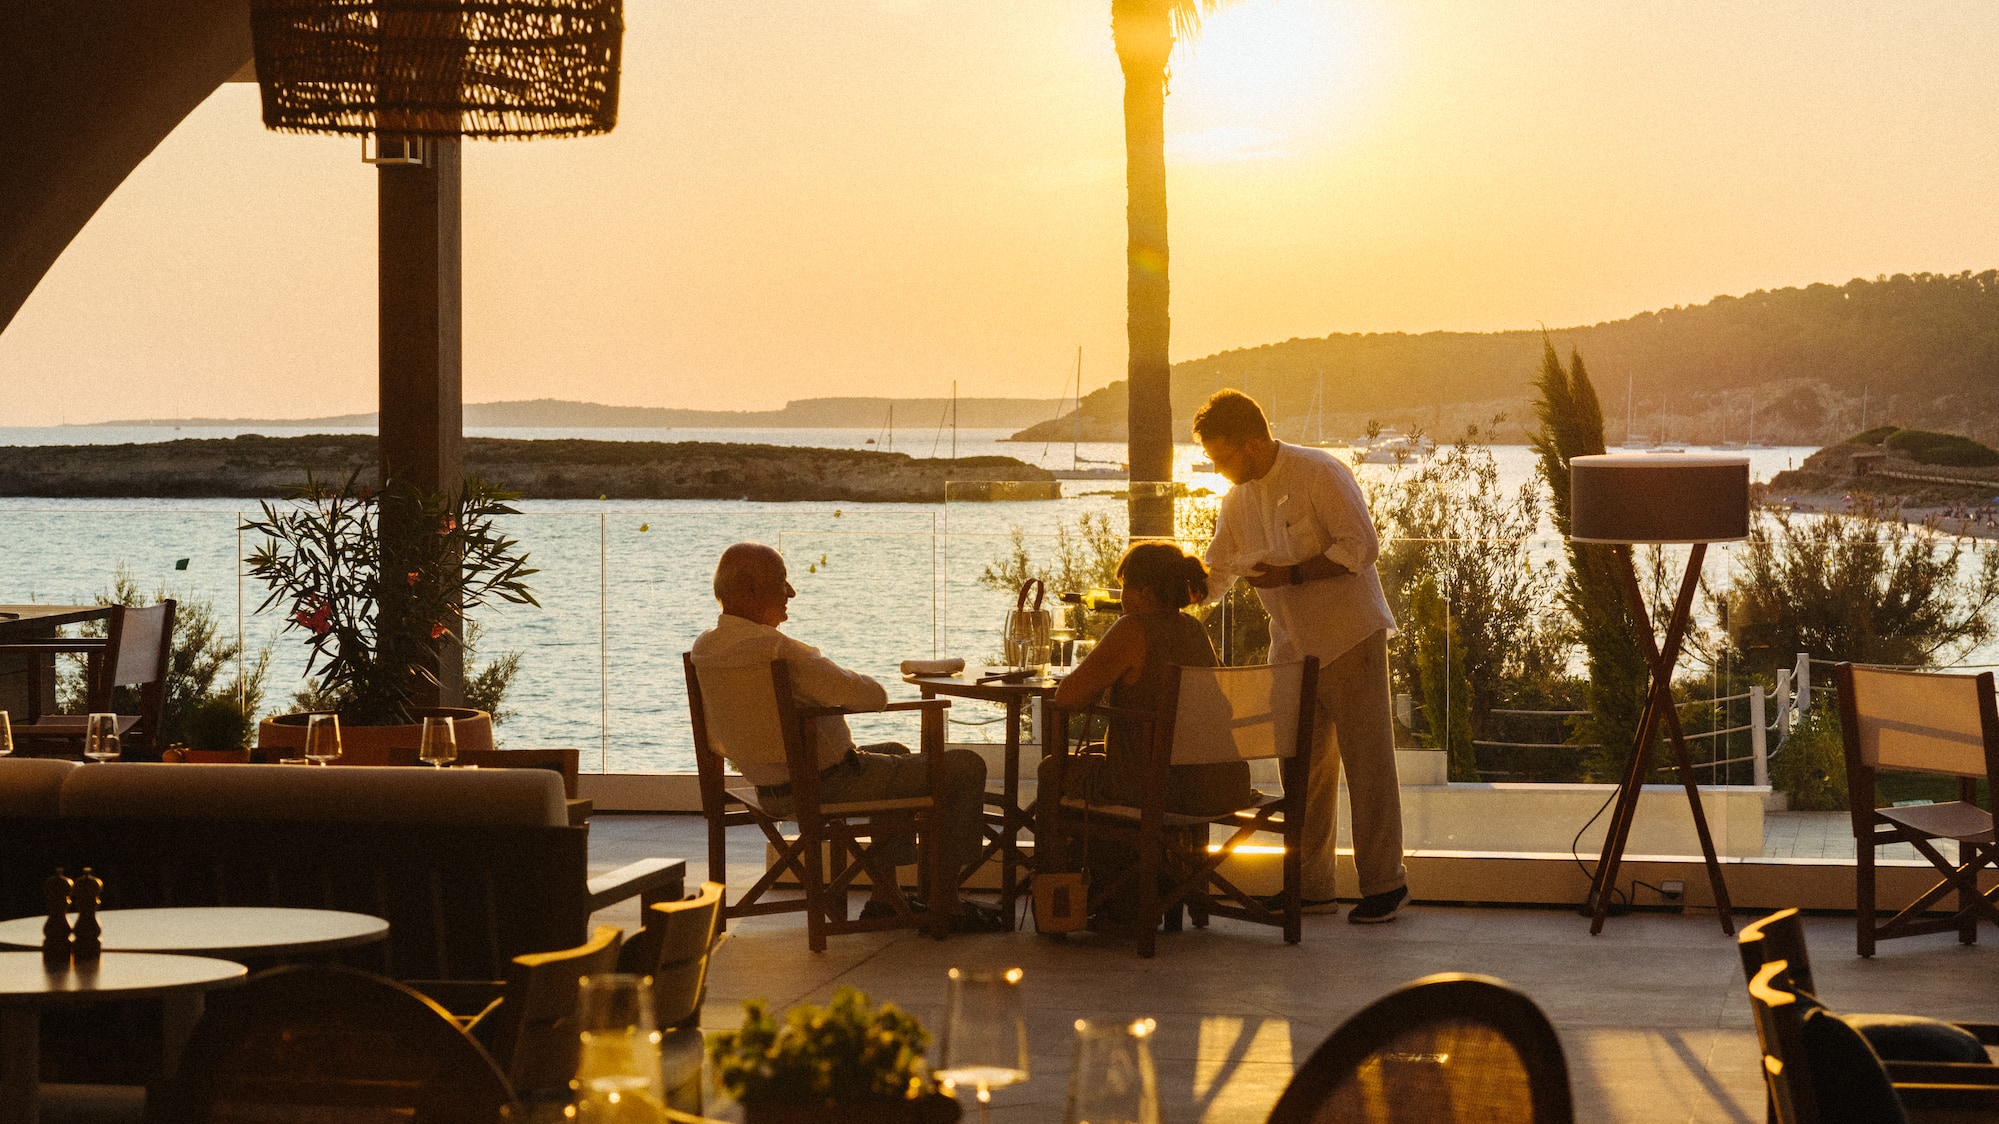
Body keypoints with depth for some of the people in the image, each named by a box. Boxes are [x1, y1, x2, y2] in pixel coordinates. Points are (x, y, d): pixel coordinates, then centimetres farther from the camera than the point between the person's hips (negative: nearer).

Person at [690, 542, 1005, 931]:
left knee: (896, 754, 35)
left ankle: (883, 899, 32)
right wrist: (843, 675, -3)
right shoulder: (775, 649, -28)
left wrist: (829, 679, 7)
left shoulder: (703, 647, 1)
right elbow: (874, 696, -25)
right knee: (965, 767, 2)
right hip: (829, 786, -10)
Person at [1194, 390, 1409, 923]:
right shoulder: (1240, 498, 9)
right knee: (1302, 767, 9)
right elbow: (1215, 570, 18)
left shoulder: (1321, 474, -14)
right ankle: (1311, 886, 16)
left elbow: (1360, 546, -18)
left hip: (1349, 637, -7)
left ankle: (1384, 882, 3)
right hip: (1292, 644, 7)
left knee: (1366, 759, -3)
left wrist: (1291, 574, -21)